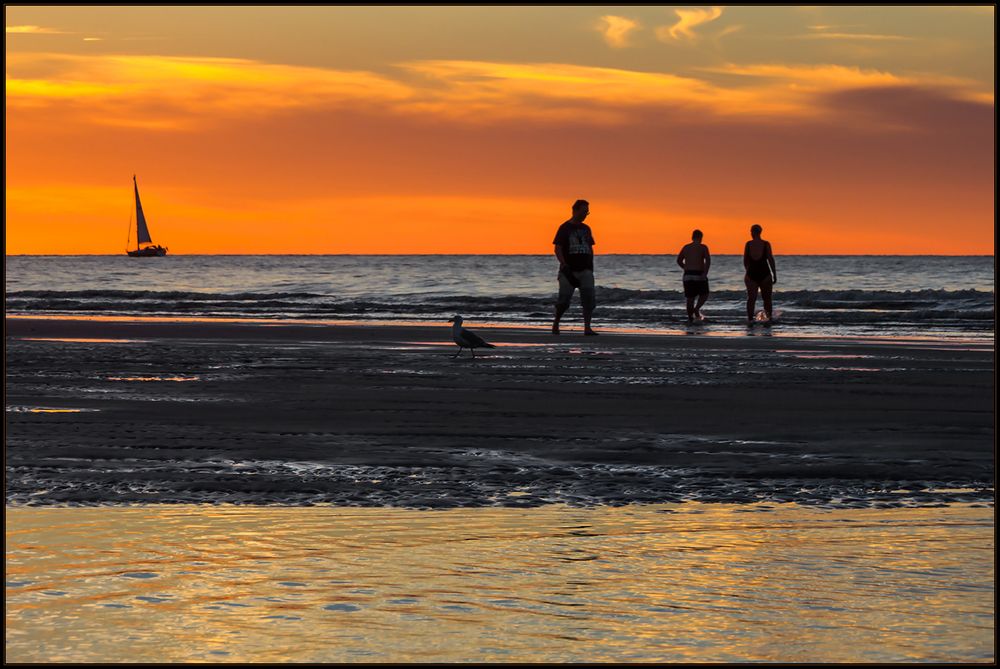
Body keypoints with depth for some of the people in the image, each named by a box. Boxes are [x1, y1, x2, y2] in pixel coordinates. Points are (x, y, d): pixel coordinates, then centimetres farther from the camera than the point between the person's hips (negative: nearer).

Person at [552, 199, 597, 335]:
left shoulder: (586, 229, 15)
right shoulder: (564, 228, -1)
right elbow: (558, 249, -6)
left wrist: (591, 266, 14)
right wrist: (564, 265, -18)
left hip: (585, 270, 4)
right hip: (569, 271, -4)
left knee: (589, 297, -11)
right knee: (564, 300, -4)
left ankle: (587, 328, -14)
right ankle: (556, 323, 19)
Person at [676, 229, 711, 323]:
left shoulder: (686, 247, 9)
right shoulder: (703, 247, -3)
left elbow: (679, 260, 9)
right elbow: (708, 260, -16)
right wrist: (705, 272, -17)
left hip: (688, 276, 4)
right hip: (699, 276, -4)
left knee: (690, 298, 9)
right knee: (704, 295, 13)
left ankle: (690, 317, 2)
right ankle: (696, 309, -11)